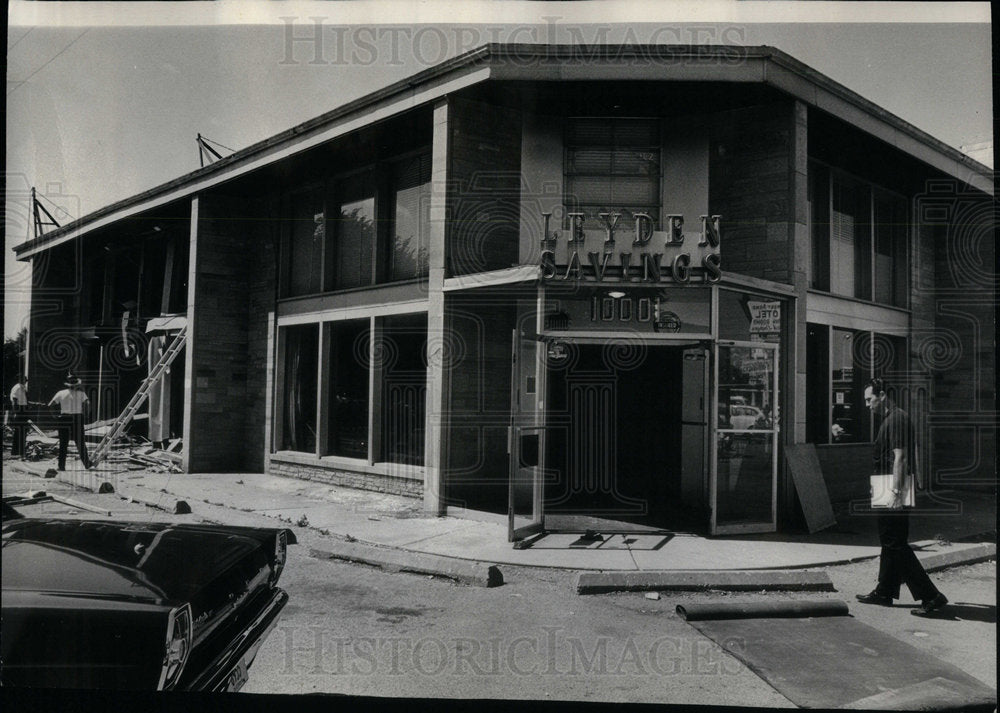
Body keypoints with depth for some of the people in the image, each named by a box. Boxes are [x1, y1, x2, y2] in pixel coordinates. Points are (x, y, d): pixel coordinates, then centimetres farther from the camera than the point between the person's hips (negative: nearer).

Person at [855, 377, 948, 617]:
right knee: (889, 541, 15)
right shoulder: (888, 419, 17)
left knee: (896, 544, -8)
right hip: (889, 491, 11)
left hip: (894, 491, -11)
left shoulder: (897, 419, -15)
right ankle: (884, 592, 25)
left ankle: (930, 595, -6)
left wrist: (896, 492, -25)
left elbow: (900, 457, -22)